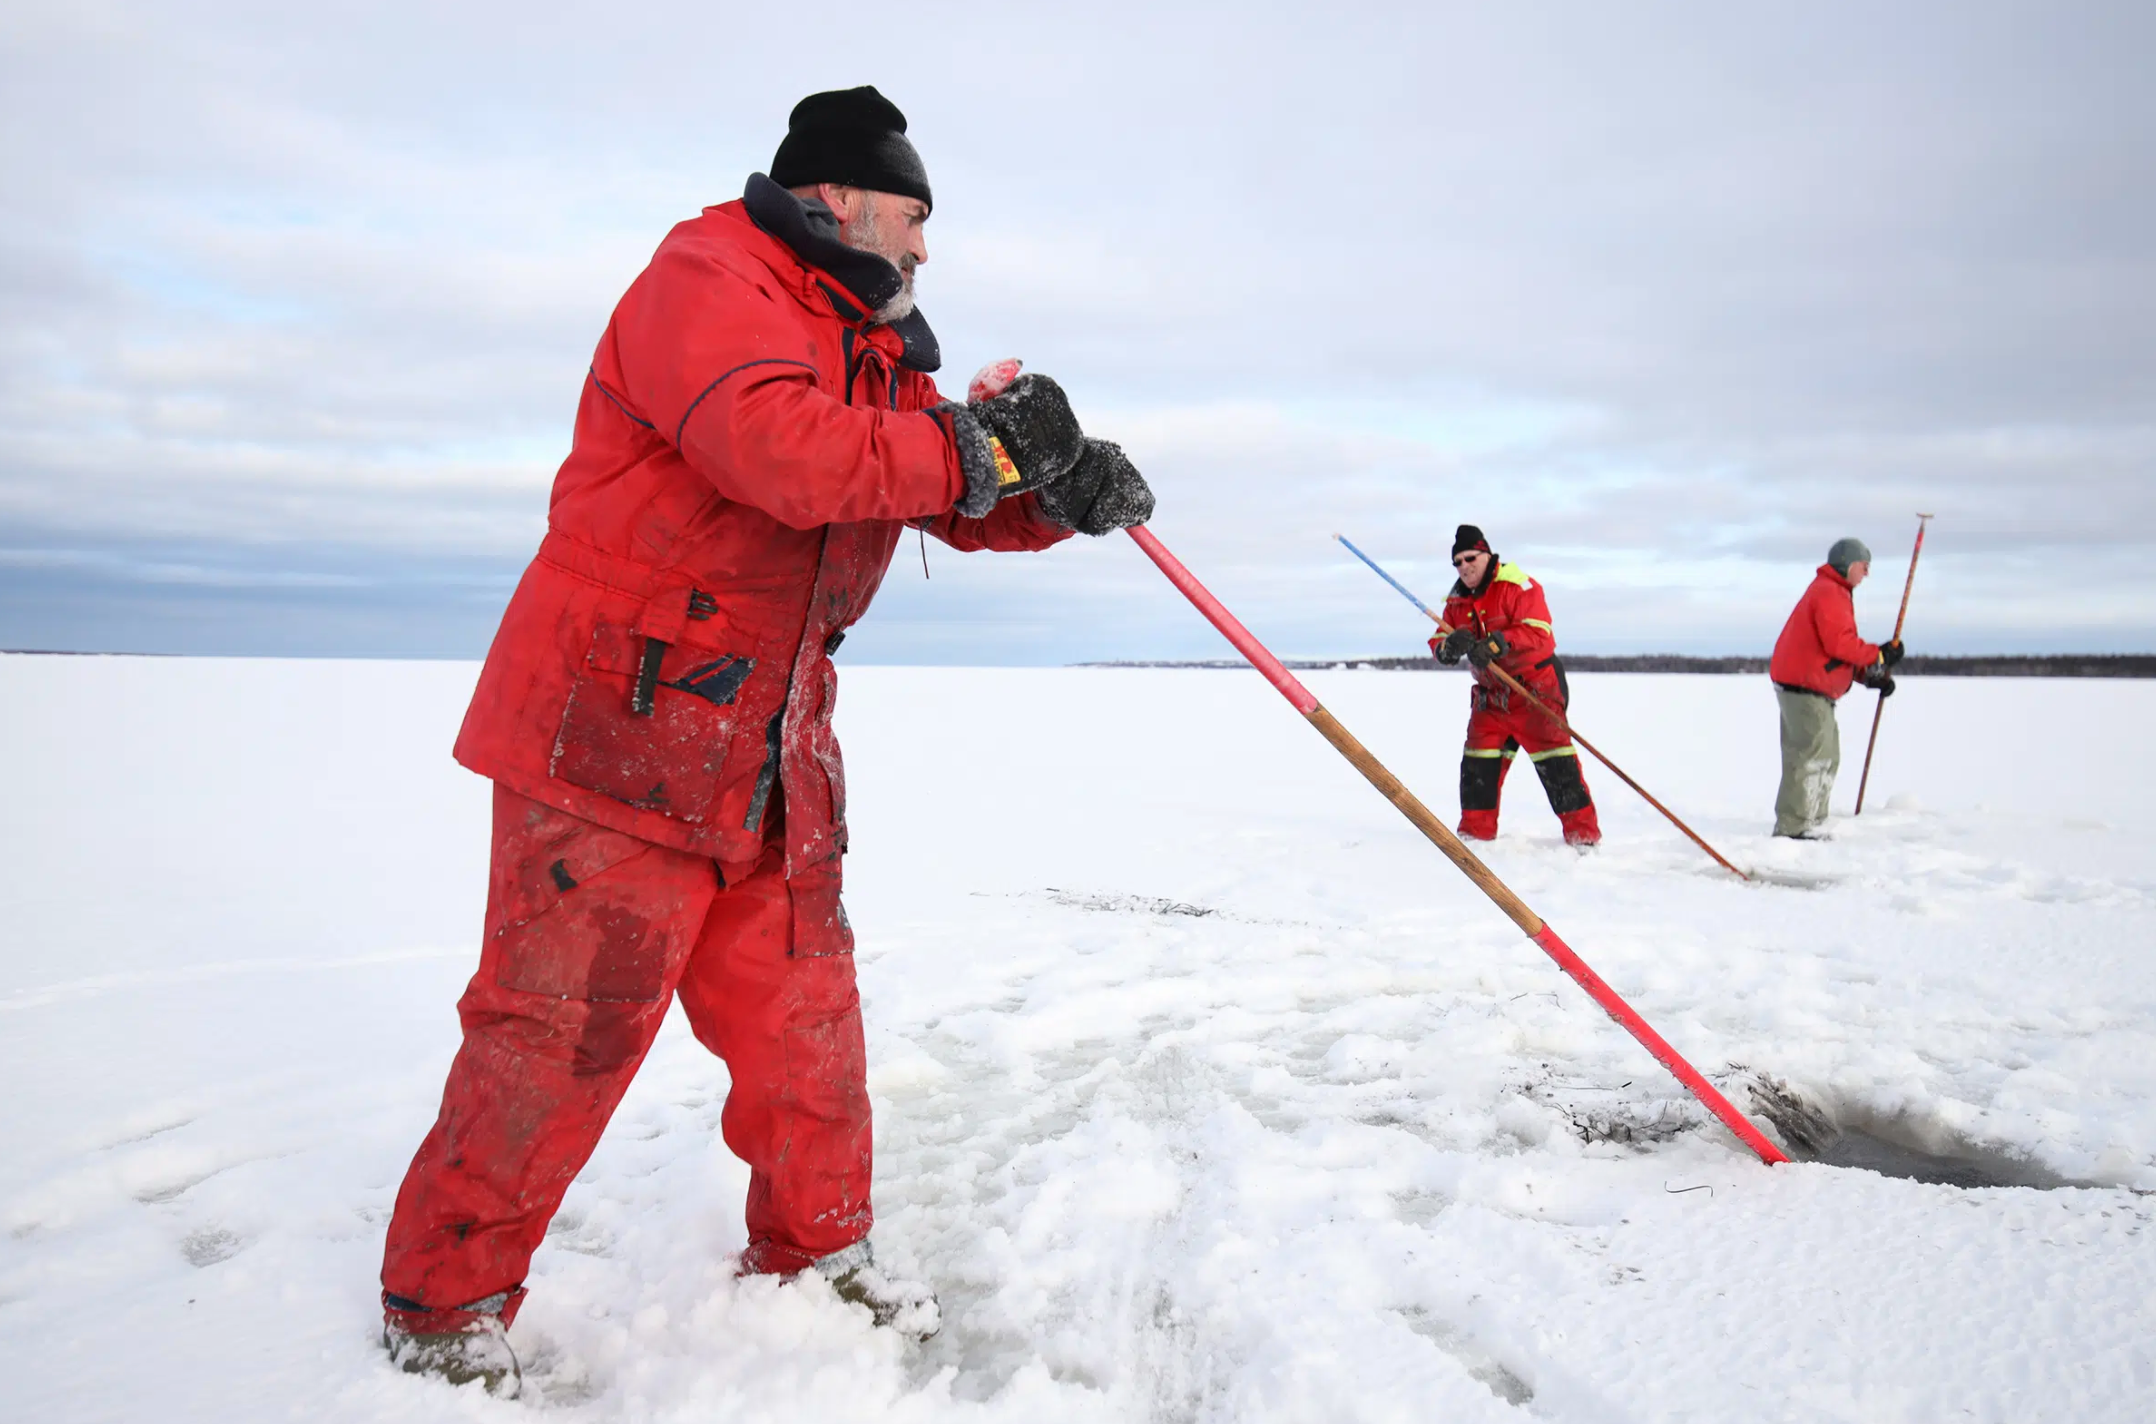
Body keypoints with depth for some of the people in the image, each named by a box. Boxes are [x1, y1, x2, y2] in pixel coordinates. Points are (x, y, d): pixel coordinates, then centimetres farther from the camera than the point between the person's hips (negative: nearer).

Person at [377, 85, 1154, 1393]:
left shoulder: (875, 351, 17)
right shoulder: (704, 281, -11)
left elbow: (964, 503, 17)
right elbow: (789, 452, -29)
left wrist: (1068, 488, -4)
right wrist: (980, 444, -20)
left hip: (772, 760, 8)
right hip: (617, 731, -8)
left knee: (805, 1014, 13)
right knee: (561, 1027, -1)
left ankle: (818, 1245, 31)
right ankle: (447, 1303, 19)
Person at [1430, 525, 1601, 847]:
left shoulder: (1517, 586, -14)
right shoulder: (1456, 601, 7)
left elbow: (1537, 632, -25)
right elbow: (1440, 646, 1)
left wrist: (1495, 644, -38)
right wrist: (1452, 645, -24)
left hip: (1535, 687, -6)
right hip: (1490, 694, 6)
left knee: (1554, 760, -10)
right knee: (1478, 764, 3)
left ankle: (1583, 834, -4)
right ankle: (1475, 832, 14)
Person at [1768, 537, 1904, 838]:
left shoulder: (1835, 593, 23)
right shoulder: (1829, 592, -13)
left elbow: (1842, 648, 22)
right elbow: (1840, 643, -23)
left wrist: (1870, 675, 10)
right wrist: (1879, 656, -12)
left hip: (1805, 687, 11)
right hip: (1805, 688, -11)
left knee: (1825, 758, 15)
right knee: (1812, 759, -12)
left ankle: (1809, 825, 20)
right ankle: (1793, 829, -13)